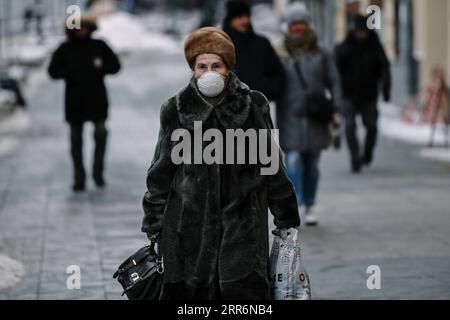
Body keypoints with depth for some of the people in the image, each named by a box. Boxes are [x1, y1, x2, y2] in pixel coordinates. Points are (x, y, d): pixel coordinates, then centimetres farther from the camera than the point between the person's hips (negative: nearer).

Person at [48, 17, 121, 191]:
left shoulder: (99, 46, 4)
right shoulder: (65, 49, 2)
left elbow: (115, 65, 6)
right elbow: (53, 71, 1)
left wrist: (100, 69, -12)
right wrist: (71, 73, -16)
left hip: (97, 99, 0)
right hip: (75, 101, 1)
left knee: (101, 133, -17)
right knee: (76, 140, 5)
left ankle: (98, 172, -3)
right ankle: (79, 179, 13)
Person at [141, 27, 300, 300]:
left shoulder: (254, 106, 1)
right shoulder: (176, 110, 1)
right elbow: (161, 173, 8)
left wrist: (285, 219, 11)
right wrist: (153, 226, 9)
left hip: (242, 224, 0)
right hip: (189, 224, 1)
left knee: (247, 288, -6)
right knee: (189, 289, 3)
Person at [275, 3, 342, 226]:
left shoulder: (322, 54, 5)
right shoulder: (278, 54, 0)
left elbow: (333, 83, 7)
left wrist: (335, 111, -2)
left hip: (315, 118, 2)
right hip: (290, 118, -2)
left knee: (312, 164, 6)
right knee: (293, 161, -13)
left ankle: (309, 207, 18)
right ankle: (296, 206, -17)